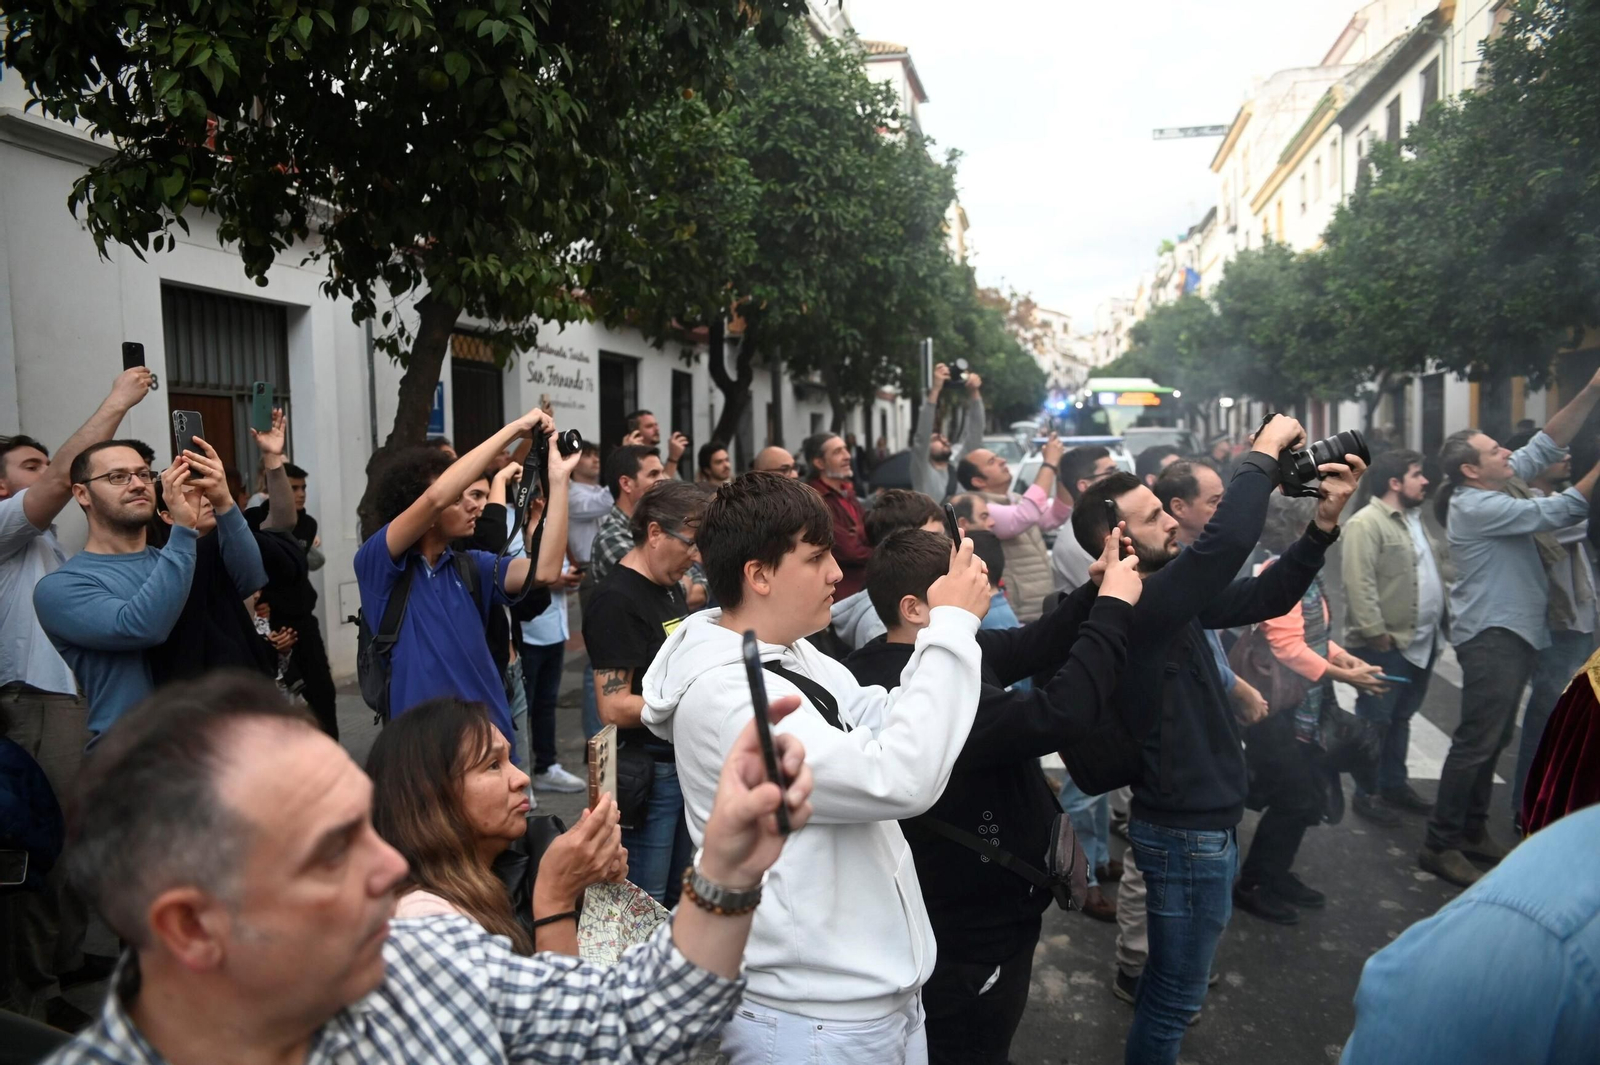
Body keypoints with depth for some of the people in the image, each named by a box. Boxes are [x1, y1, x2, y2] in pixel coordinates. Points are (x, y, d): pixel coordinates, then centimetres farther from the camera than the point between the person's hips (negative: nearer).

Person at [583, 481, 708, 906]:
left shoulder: (672, 588, 11)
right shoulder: (616, 600, -17)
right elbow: (615, 707, -22)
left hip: (683, 762, 9)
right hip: (644, 773, -9)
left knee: (679, 900, 20)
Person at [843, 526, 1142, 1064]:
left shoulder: (920, 657, -3)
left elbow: (1031, 647, 3)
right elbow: (1054, 717, -40)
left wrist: (1098, 591, -10)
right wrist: (1113, 608, -29)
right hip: (973, 928, -10)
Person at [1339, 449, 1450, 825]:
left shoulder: (1417, 521, 16)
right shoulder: (1366, 523, -15)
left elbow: (1441, 570, 21)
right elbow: (1360, 585, -22)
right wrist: (1376, 633, -24)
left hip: (1421, 641, 9)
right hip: (1386, 645, -9)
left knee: (1400, 719, 18)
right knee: (1375, 721, 2)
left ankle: (1394, 784, 30)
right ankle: (1366, 793, 12)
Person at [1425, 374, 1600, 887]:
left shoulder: (1495, 487, 10)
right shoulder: (1475, 506, -18)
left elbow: (1545, 445, 12)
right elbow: (1558, 512, -19)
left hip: (1512, 633, 10)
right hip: (1493, 637, -10)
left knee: (1493, 739, 15)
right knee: (1477, 741, -9)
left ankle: (1472, 830, 24)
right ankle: (1440, 844, -3)